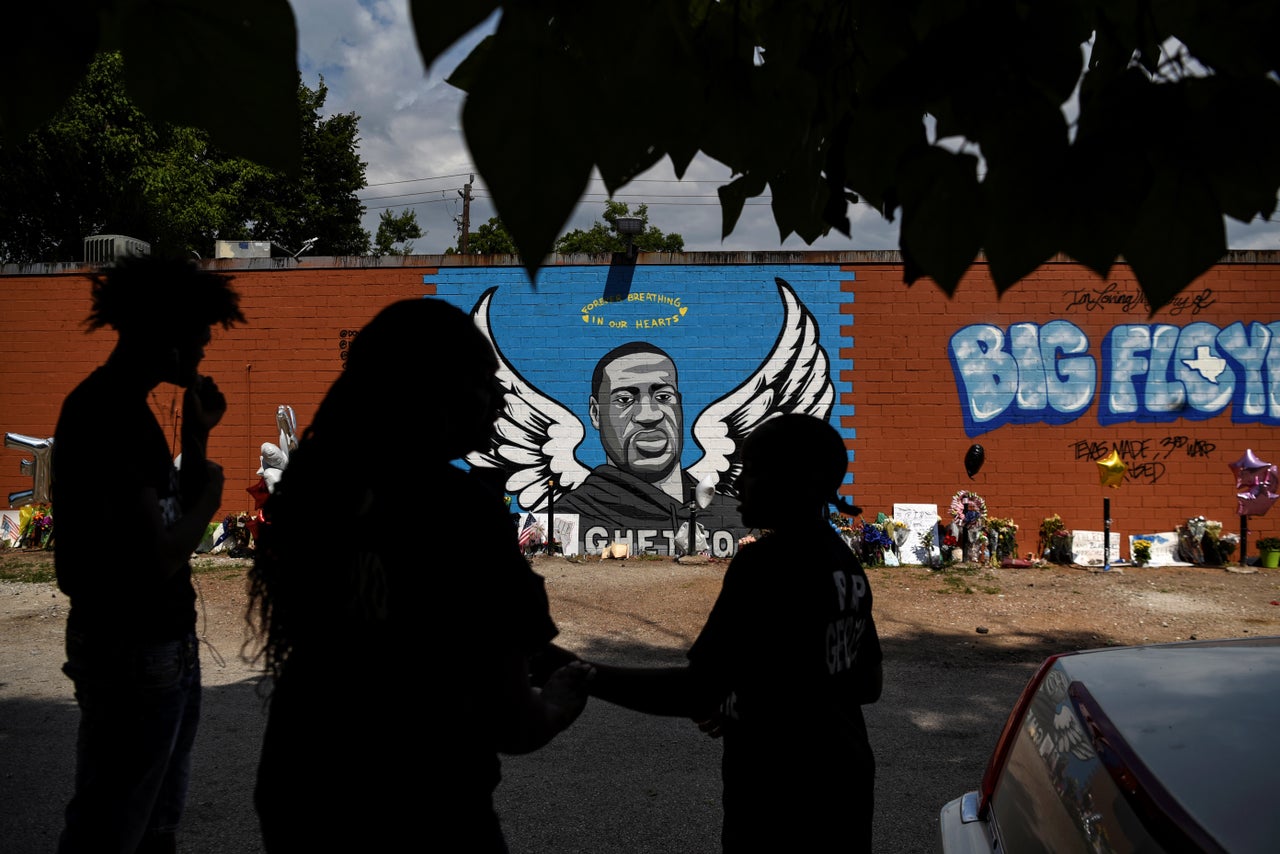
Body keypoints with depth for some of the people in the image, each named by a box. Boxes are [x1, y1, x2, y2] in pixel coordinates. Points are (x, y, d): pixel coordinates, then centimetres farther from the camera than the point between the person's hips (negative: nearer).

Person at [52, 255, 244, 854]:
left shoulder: (125, 406, 9)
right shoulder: (104, 415, -21)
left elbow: (172, 515, 13)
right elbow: (158, 558, -27)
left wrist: (196, 434, 2)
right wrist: (212, 489, -11)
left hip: (164, 642, 10)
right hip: (131, 652, -10)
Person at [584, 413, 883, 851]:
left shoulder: (767, 561, -20)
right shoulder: (846, 563, 6)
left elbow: (699, 691, -24)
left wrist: (585, 676, -17)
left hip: (783, 801, -8)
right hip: (841, 784, 8)